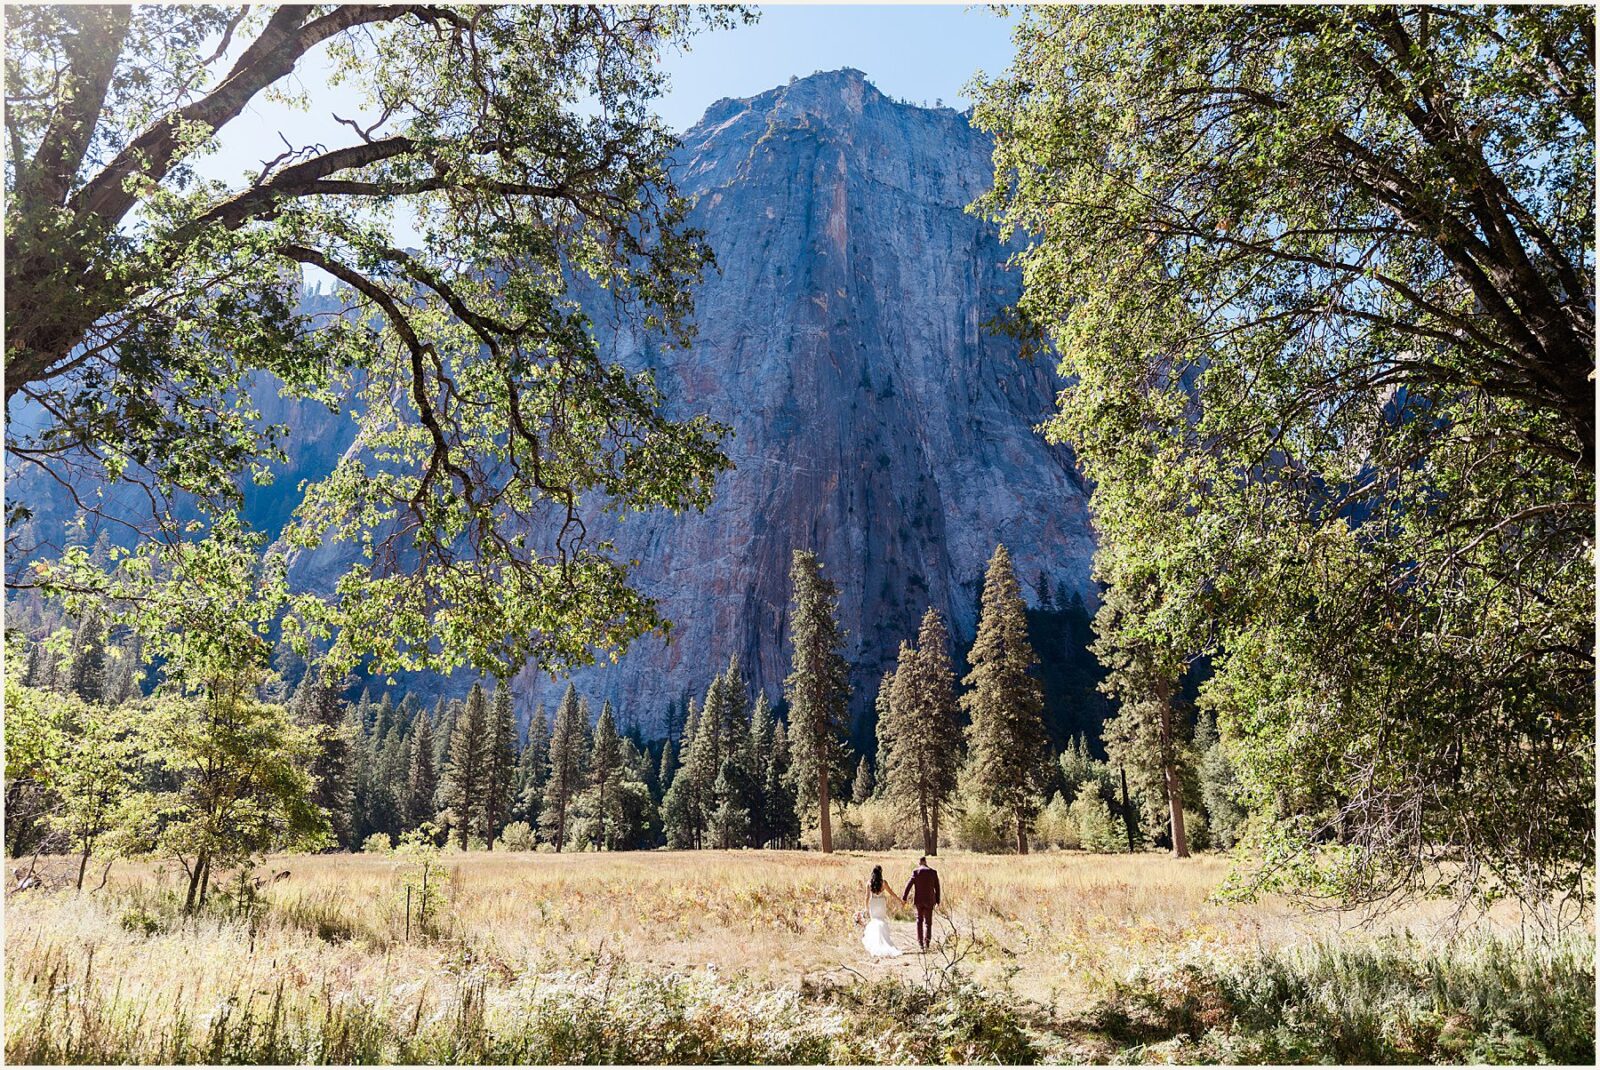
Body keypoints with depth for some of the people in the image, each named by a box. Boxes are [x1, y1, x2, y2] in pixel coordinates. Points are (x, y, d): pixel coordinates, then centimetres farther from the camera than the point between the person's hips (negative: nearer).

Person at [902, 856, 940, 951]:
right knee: (928, 922, 8)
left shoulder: (915, 872, -5)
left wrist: (904, 898, -2)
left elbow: (909, 885, -8)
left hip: (919, 900, 0)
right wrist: (937, 901, 10)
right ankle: (927, 942, -8)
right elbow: (937, 887, 2)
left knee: (919, 921, 16)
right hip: (929, 900, 0)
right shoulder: (933, 871, 0)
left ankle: (920, 943, 16)